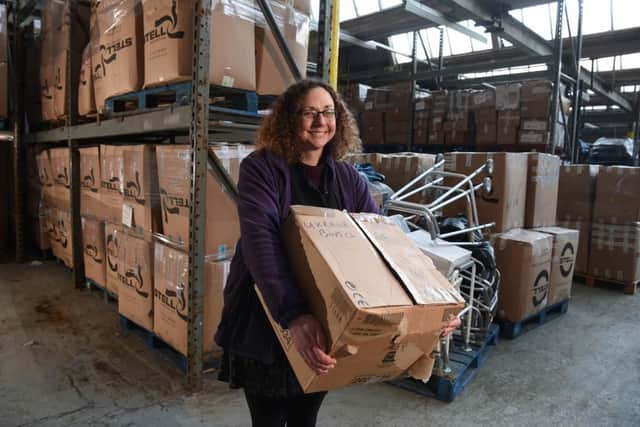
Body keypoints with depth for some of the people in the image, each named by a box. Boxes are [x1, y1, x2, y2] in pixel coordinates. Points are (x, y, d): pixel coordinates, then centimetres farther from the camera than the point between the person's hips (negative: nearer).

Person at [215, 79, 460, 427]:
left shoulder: (349, 179, 2)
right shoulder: (261, 168, -12)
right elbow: (260, 241, -26)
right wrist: (293, 316, -39)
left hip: (327, 323, 4)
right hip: (265, 322, -3)